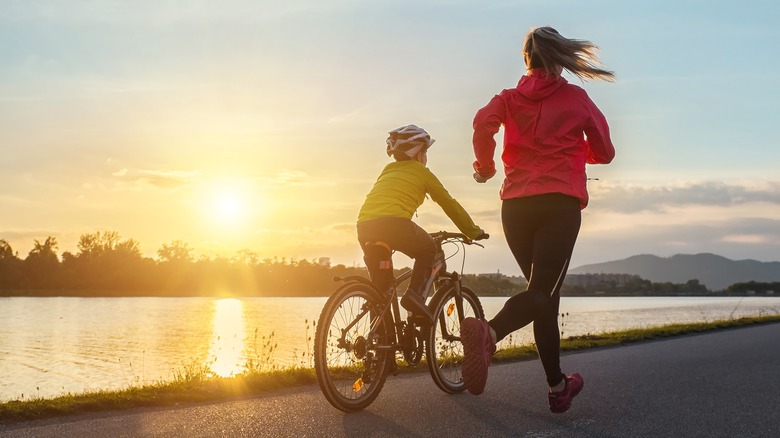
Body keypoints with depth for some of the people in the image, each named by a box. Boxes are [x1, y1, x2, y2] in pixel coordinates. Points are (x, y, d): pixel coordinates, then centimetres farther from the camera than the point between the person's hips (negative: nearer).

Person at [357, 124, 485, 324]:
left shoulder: (388, 170, 32)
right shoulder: (422, 172, 17)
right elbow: (449, 204, 22)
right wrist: (474, 231, 33)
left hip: (364, 226, 5)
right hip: (393, 222, -5)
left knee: (380, 284, 20)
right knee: (427, 249, 22)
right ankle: (415, 293, 3)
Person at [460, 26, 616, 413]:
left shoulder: (508, 99, 14)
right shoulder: (576, 98, 12)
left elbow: (482, 124, -8)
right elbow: (604, 152, 15)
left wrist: (485, 165, 9)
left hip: (516, 206, 3)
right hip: (560, 204, -3)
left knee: (546, 294, 14)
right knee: (541, 291, -14)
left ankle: (558, 387, 18)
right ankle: (489, 331, -45)